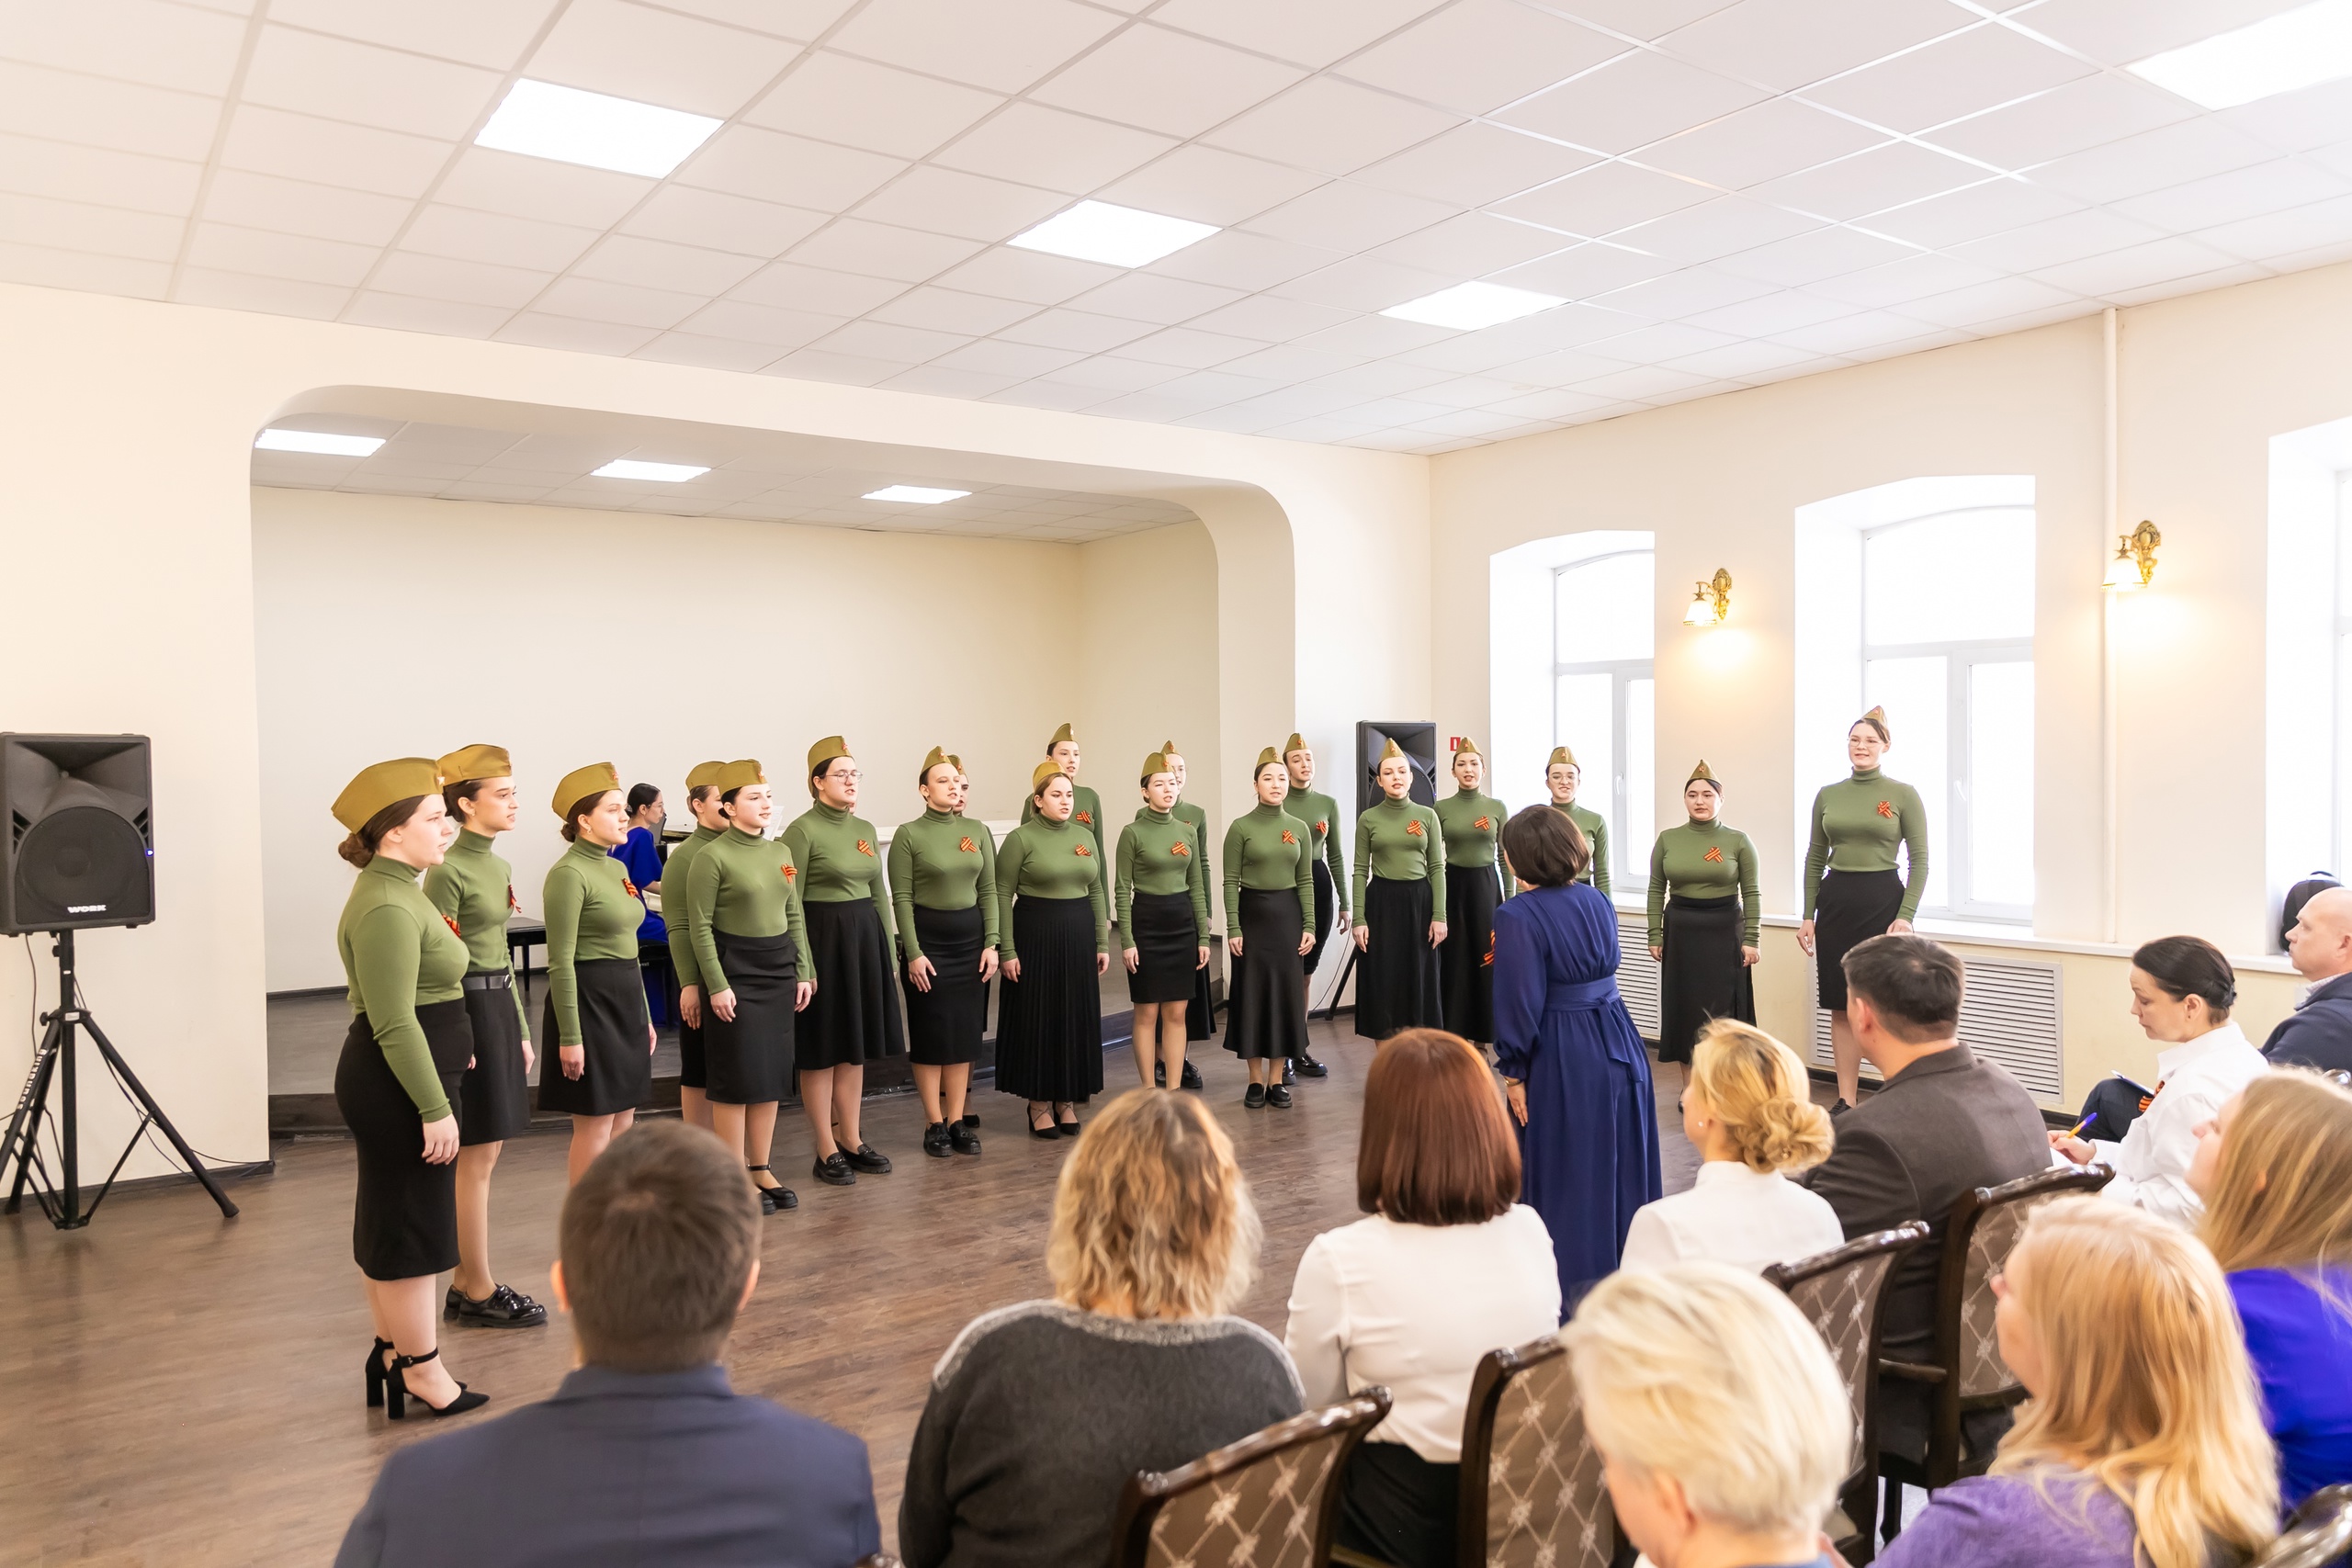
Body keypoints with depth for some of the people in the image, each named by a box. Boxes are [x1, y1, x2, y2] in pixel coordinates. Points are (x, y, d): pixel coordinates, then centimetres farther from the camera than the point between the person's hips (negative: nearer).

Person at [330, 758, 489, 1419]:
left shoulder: (396, 892, 13)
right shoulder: (387, 908, -21)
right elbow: (395, 1024, -25)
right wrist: (434, 1108, -25)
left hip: (396, 1082, 11)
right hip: (398, 1087, -11)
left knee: (388, 1225, 17)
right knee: (413, 1227, -1)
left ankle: (392, 1358, 28)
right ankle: (423, 1370, 10)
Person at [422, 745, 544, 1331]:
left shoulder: (499, 866, 12)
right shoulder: (448, 871, -14)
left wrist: (522, 1030, 18)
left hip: (501, 1006, 9)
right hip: (467, 1011, -9)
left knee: (482, 1156, 13)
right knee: (477, 1159, -1)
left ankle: (466, 1284, 22)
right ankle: (479, 1292, 10)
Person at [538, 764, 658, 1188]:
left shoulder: (615, 869, 13)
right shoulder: (568, 874, -14)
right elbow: (561, 962, -17)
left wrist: (644, 1014, 19)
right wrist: (569, 1037, -19)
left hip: (625, 999, 9)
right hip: (589, 999, -9)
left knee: (623, 1121, 13)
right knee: (595, 1125, -1)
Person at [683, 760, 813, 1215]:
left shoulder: (782, 852, 9)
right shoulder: (711, 857, -10)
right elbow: (699, 927, -11)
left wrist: (804, 971, 7)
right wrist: (716, 985, -16)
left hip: (779, 969, 6)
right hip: (735, 971, -6)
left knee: (773, 1074, 10)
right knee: (737, 1076, -1)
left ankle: (761, 1169, 21)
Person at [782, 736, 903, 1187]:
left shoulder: (865, 829, 11)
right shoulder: (802, 830, -10)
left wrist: (889, 950, 12)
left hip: (866, 937, 7)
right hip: (823, 937, -7)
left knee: (856, 1047, 13)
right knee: (822, 1051, 2)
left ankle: (851, 1139, 25)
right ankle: (826, 1151, 12)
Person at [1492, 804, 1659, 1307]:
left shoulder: (1518, 916, -17)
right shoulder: (1597, 899, 4)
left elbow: (1521, 1002, -18)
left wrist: (1514, 1073, -8)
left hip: (1561, 1060, -7)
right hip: (1619, 1044, 7)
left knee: (1567, 1172, 6)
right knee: (1620, 1163, 17)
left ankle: (1574, 1290, 17)